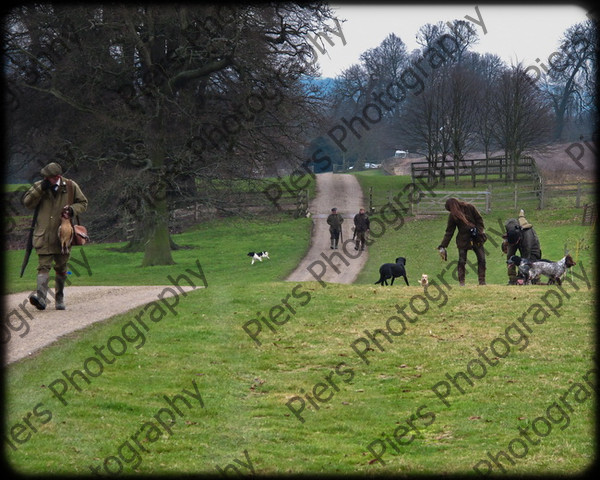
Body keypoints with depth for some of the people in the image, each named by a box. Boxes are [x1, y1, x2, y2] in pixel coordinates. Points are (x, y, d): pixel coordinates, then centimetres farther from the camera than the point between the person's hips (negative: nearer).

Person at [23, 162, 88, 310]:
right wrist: (40, 189, -15)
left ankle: (60, 298, 24)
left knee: (61, 268, 11)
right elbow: (27, 203, -4)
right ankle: (41, 296, -26)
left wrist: (72, 209, -12)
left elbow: (83, 203, 9)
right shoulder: (39, 186, 2)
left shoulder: (71, 187, 0)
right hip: (43, 235, -1)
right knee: (43, 266, -13)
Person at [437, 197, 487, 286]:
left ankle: (482, 281, 6)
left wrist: (480, 231, -9)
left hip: (476, 238, 0)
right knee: (462, 261, -4)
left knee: (482, 259, -2)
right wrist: (443, 246, -7)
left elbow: (479, 219, 2)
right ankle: (461, 281, 4)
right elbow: (449, 232, -1)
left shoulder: (470, 208, -4)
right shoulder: (452, 215, 0)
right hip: (463, 240, 0)